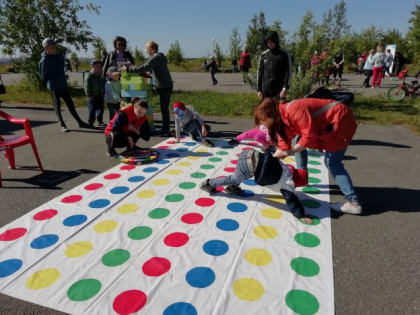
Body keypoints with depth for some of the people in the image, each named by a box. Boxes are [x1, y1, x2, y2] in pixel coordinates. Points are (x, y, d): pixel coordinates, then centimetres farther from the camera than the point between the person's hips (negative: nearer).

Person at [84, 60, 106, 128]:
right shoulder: (89, 76, -8)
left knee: (100, 109, 10)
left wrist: (103, 94, 16)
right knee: (92, 110, -2)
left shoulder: (101, 76, 12)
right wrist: (89, 95, -15)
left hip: (100, 96, 6)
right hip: (93, 97, -6)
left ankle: (100, 121, 22)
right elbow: (87, 86, -11)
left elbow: (104, 85, 22)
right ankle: (90, 122, 7)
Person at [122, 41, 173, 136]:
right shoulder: (162, 57, 17)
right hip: (167, 85, 9)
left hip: (164, 87, -9)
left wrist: (128, 69, -13)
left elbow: (144, 68, -19)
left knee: (164, 108, -7)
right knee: (164, 108, 13)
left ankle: (165, 130, -3)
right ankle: (165, 129, 19)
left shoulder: (155, 58, -13)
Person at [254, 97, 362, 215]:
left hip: (340, 118, -10)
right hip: (325, 123, 10)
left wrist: (290, 151, -22)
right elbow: (284, 145, 3)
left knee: (332, 162, -11)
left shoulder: (293, 110, -28)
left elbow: (309, 136, -29)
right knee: (297, 141, 12)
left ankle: (353, 203, -9)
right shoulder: (281, 118, 2)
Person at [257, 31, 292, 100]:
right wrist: (258, 89, 7)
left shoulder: (284, 54, 1)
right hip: (265, 90, 3)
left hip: (279, 90, -3)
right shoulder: (263, 55, 10)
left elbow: (288, 72, -4)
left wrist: (285, 88, -14)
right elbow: (259, 72, 12)